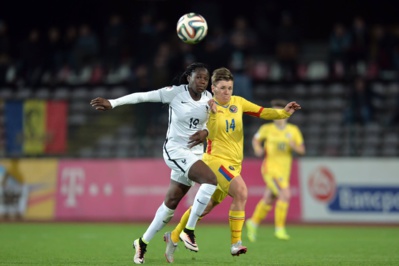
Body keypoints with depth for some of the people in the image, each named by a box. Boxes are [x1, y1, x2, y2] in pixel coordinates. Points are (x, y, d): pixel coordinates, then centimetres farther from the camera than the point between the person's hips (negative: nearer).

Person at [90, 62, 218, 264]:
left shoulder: (207, 97, 2)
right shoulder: (175, 93, -14)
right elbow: (142, 96, -15)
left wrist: (204, 132, -7)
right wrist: (112, 103, -22)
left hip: (194, 153, 6)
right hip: (175, 151, -6)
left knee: (171, 202, 10)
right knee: (211, 179, -26)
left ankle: (143, 242, 26)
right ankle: (189, 230, -15)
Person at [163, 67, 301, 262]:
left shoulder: (238, 102, 6)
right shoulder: (208, 106, -8)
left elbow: (262, 112, 4)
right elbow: (209, 133, -19)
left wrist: (284, 112, -10)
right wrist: (212, 112, -30)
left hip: (234, 163, 6)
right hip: (216, 159, -6)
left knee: (206, 206, 12)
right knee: (241, 191, -26)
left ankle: (174, 237, 28)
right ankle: (235, 243, -19)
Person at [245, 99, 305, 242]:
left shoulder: (293, 130, 2)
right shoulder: (267, 128, -3)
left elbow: (302, 150, 3)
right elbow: (256, 139, 15)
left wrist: (293, 145, -18)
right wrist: (257, 148, -6)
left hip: (284, 170, 4)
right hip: (270, 167, -4)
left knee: (269, 199, 14)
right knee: (285, 194, -21)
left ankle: (253, 222, 37)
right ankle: (280, 229, -14)